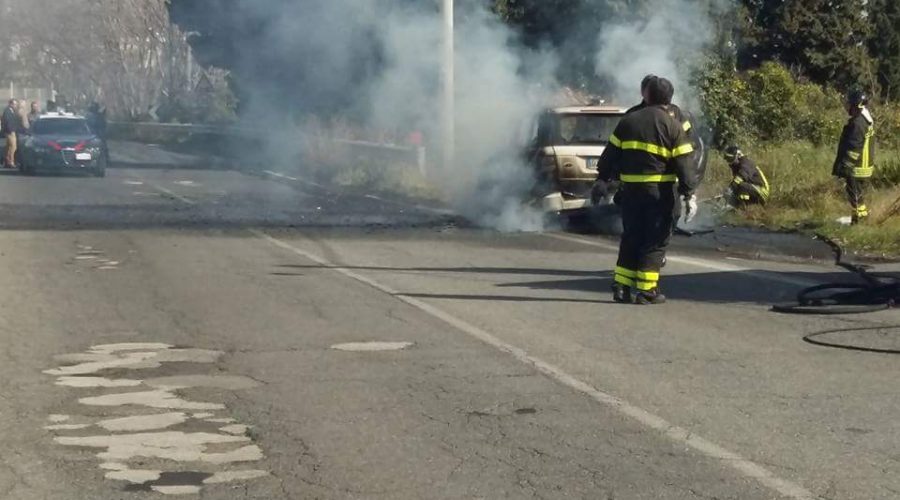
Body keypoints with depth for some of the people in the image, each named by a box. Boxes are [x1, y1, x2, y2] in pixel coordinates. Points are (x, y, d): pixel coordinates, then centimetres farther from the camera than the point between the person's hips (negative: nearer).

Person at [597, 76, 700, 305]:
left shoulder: (628, 121, 7)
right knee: (656, 241, 2)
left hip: (631, 189, 4)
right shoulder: (673, 127, -4)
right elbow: (685, 165, -9)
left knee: (631, 237, 14)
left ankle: (622, 286, 12)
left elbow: (610, 155, 12)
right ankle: (646, 290, -1)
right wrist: (690, 194, -8)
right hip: (661, 191, -4)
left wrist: (605, 177, 26)